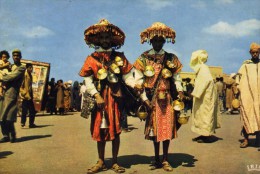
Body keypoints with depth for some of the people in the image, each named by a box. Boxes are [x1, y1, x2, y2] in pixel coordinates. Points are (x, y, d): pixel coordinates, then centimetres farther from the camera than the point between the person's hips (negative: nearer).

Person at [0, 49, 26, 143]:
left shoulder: (22, 67, 3)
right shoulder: (9, 66, 26)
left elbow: (13, 76, -10)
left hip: (12, 93, -7)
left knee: (8, 117, -13)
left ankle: (12, 135, 0)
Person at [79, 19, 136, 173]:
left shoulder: (119, 57, 6)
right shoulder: (92, 59, 4)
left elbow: (127, 76, 0)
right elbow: (88, 81, -2)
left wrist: (136, 85, -19)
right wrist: (97, 96, -13)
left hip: (115, 97, 0)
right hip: (100, 98, 0)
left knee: (115, 130, 4)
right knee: (100, 129, 7)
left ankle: (115, 162, 16)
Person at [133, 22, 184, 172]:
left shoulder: (171, 58, 8)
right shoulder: (143, 58, 2)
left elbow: (177, 78, 9)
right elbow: (138, 81, -3)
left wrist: (180, 91, -8)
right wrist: (145, 100, -9)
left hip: (167, 100, 1)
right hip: (152, 100, -1)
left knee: (167, 129, 3)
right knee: (154, 129, 7)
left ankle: (165, 160, 15)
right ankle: (157, 160, 20)